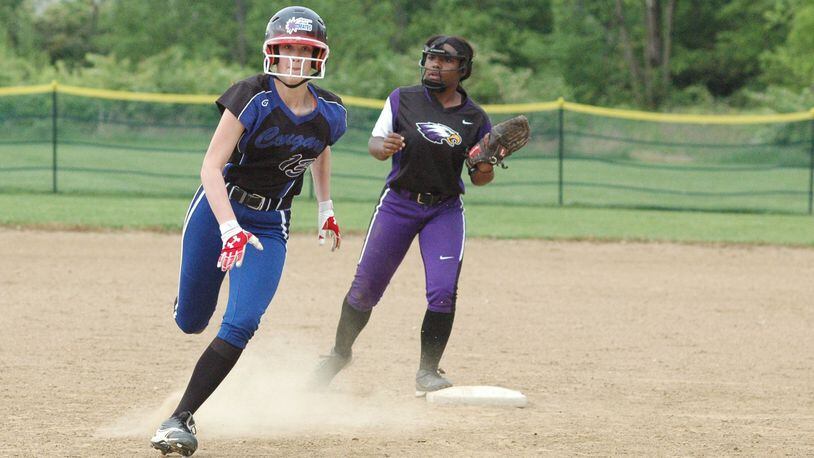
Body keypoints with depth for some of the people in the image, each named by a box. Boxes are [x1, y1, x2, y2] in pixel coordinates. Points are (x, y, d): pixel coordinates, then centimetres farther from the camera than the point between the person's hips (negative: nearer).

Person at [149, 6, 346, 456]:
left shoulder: (330, 114, -6)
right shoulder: (253, 98, -21)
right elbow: (211, 166, -27)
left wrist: (326, 209, 21)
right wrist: (230, 230, -38)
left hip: (270, 226, 2)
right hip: (217, 211, -2)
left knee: (240, 325, -16)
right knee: (191, 322, 10)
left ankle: (180, 419, -12)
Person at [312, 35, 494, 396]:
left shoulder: (475, 119, 0)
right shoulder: (402, 100, -1)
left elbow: (479, 179, 5)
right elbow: (375, 144, -3)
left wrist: (486, 169, -18)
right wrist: (382, 146, -26)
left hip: (445, 210, 0)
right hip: (398, 204, 0)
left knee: (443, 291, -13)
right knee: (365, 286, 3)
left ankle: (427, 372, 1)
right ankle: (340, 353, 25)